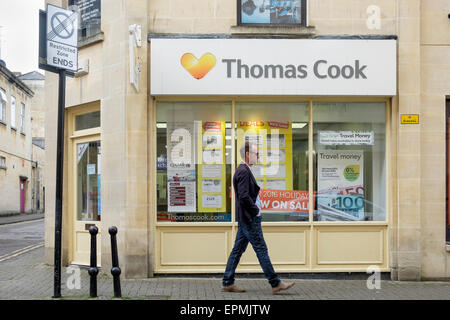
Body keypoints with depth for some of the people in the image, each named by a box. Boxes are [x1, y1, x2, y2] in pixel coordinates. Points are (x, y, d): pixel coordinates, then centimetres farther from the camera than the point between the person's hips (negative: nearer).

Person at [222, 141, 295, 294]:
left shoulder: (243, 171, 17)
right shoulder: (244, 171, -16)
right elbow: (244, 197, -24)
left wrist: (255, 208, 12)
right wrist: (255, 209, -13)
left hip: (245, 219, 10)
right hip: (249, 218, -10)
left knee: (238, 250, 11)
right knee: (261, 249, -5)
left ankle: (227, 283, 15)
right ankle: (275, 283, 1)